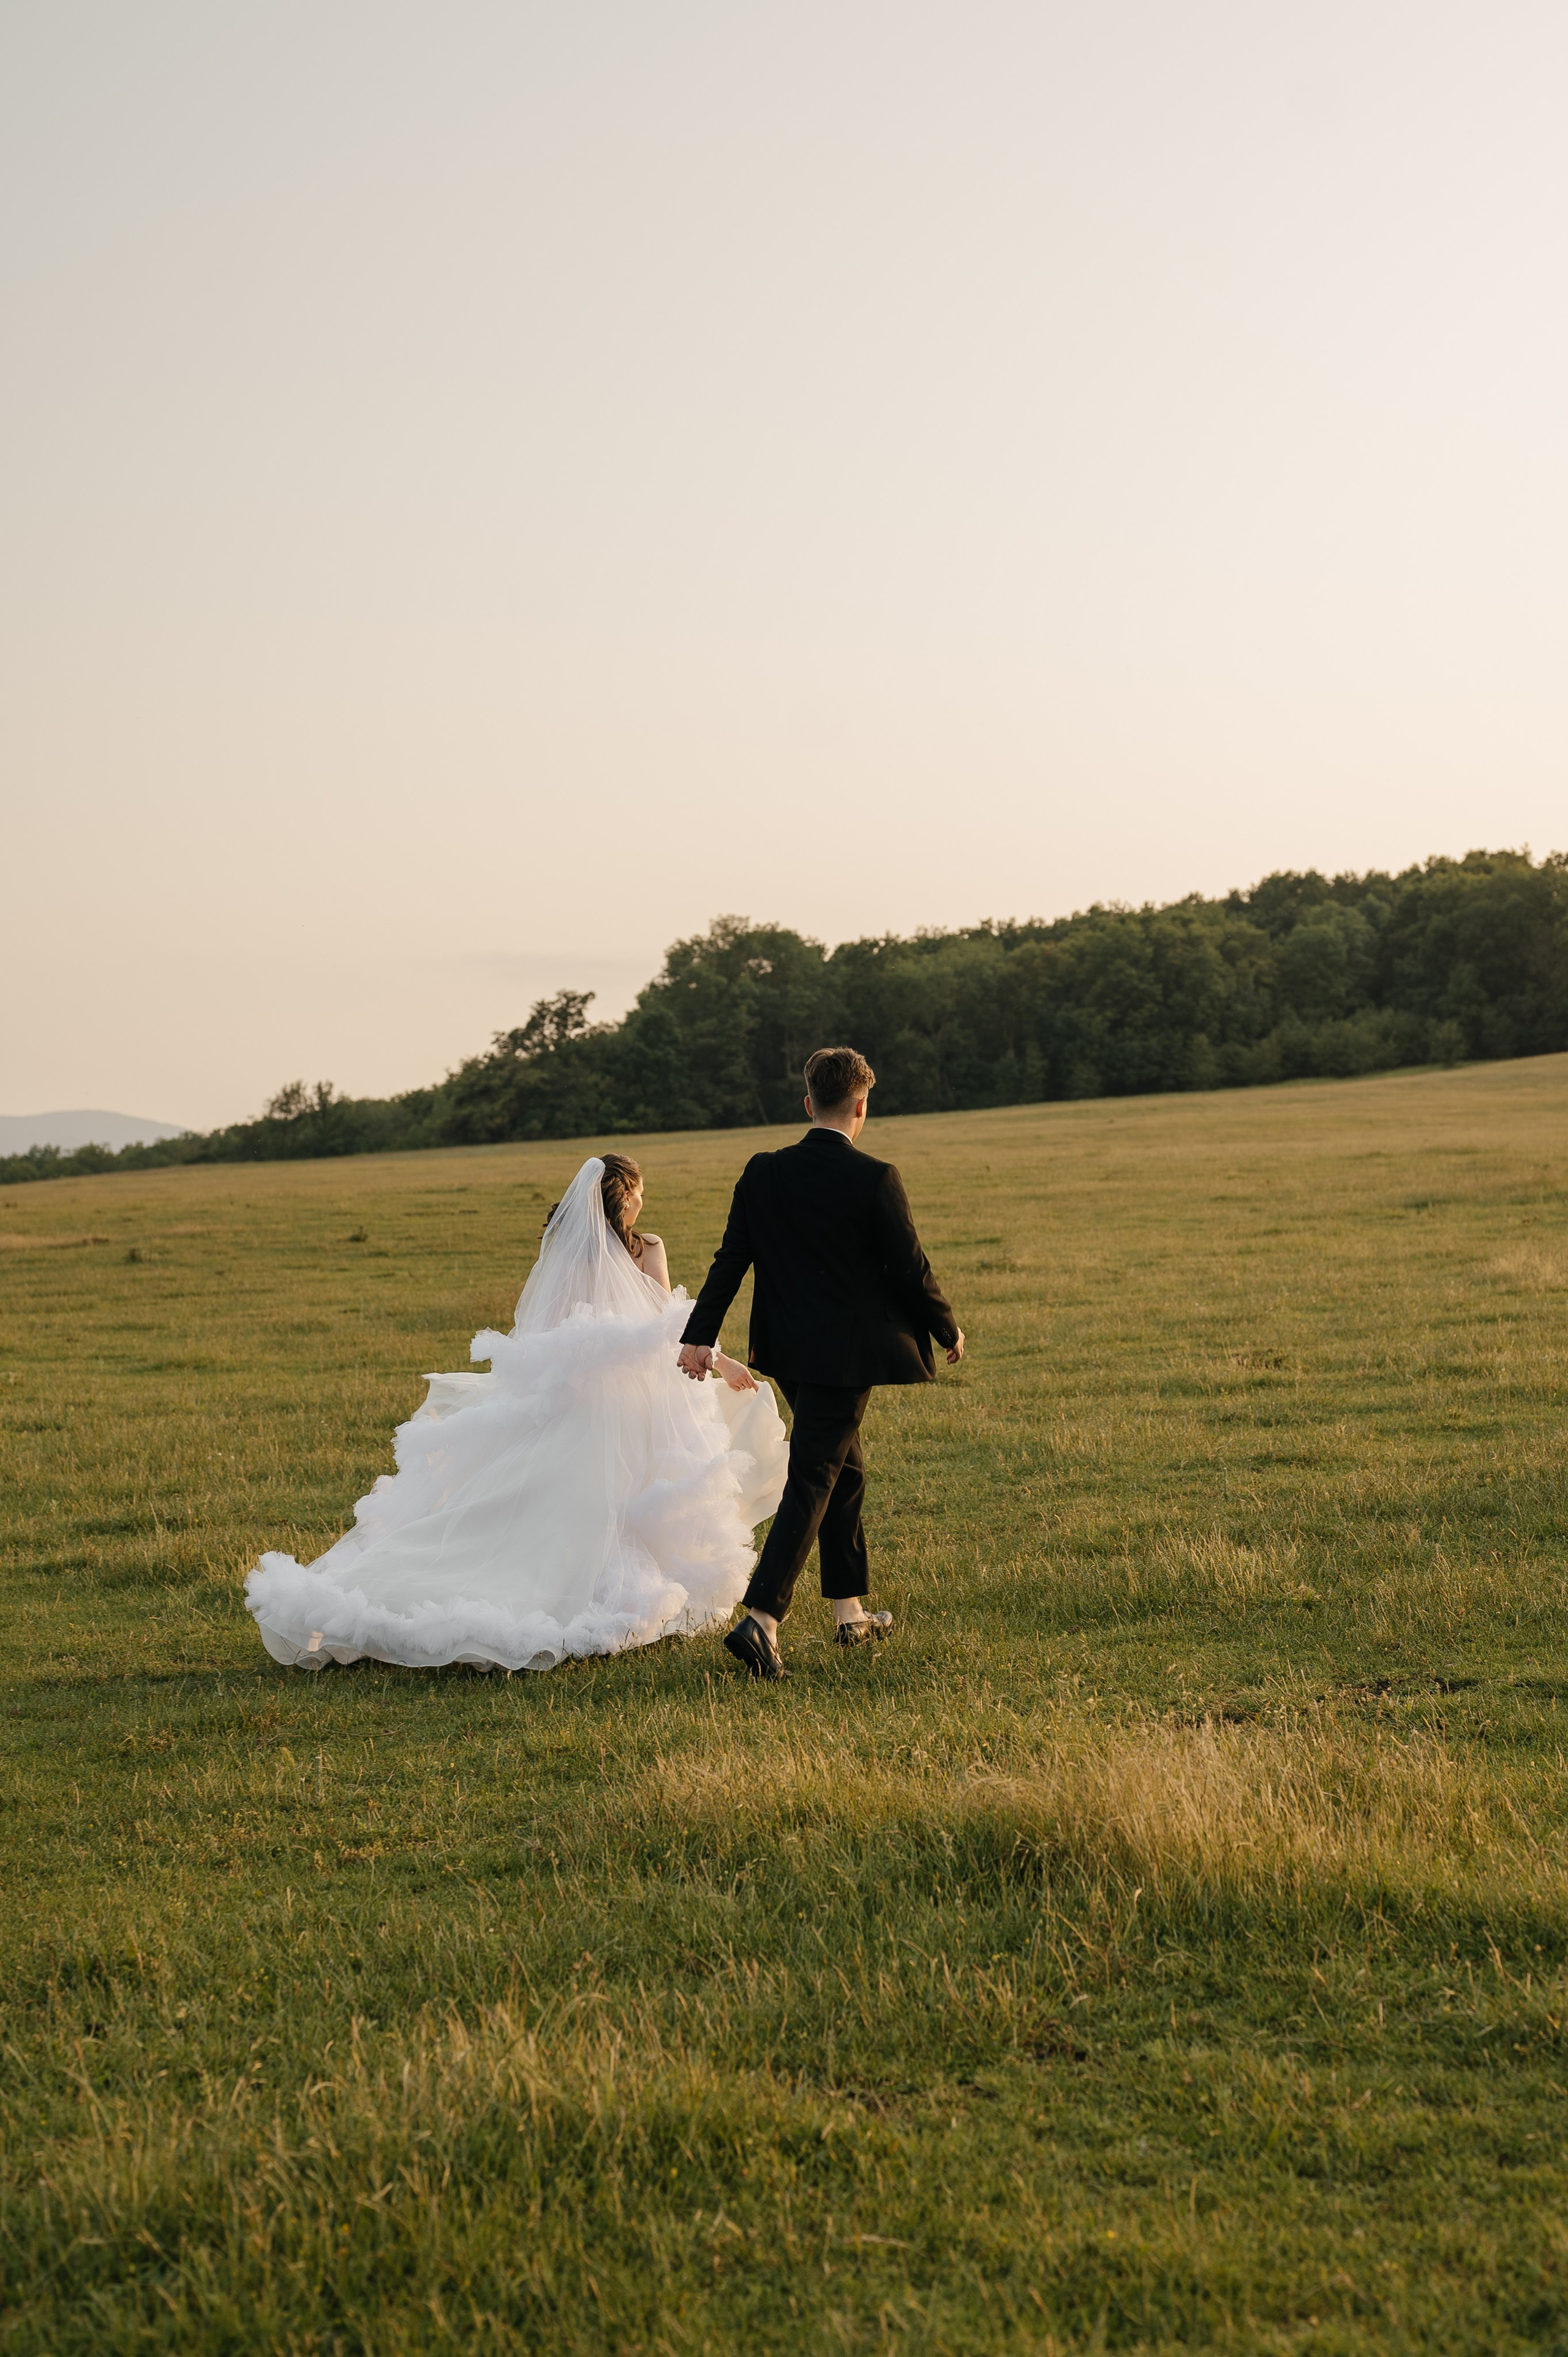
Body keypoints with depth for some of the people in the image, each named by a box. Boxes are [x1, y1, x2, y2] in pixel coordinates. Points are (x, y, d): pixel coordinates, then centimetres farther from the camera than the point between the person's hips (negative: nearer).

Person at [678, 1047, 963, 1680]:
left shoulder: (764, 1173, 0)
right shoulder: (875, 1180, -14)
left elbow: (730, 1259, -1)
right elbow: (910, 1269, -8)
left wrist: (700, 1335, 1)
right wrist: (947, 1329, 7)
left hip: (788, 1352, 6)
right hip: (846, 1354, -6)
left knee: (844, 1468, 21)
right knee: (812, 1484, -5)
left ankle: (851, 1612, 28)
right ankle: (761, 1619, -17)